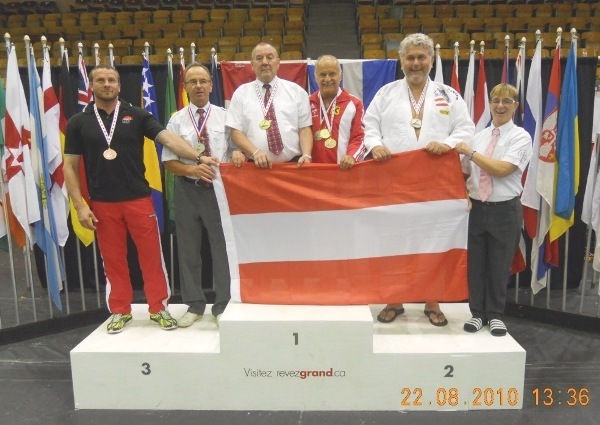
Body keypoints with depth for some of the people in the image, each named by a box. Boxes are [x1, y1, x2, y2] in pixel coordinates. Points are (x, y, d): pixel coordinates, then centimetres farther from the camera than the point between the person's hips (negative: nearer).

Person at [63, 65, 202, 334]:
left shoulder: (137, 116, 1)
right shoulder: (78, 122, 3)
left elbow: (169, 139, -11)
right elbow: (70, 166, 3)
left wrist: (198, 156, -27)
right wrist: (79, 206, -4)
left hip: (139, 199, -1)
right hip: (102, 203, 1)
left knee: (151, 254, 3)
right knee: (113, 259, 10)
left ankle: (158, 308, 18)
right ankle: (120, 311, 25)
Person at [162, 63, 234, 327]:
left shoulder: (224, 116, 4)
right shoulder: (177, 120, 4)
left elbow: (237, 151, 5)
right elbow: (169, 162, 2)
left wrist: (236, 156, -18)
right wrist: (193, 169, -16)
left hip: (219, 188, -1)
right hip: (187, 190, 1)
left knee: (222, 248, 3)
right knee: (188, 250, 9)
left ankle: (223, 306, 18)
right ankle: (194, 305, 25)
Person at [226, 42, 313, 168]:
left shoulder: (297, 91, 8)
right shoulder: (241, 93, 7)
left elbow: (304, 129, 4)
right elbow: (236, 132, 2)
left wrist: (306, 155, -13)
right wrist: (256, 152, -14)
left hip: (293, 165, 1)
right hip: (257, 166, 0)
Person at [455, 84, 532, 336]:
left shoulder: (521, 137, -5)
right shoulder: (479, 136, 9)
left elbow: (502, 169, -19)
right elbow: (465, 171, 12)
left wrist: (470, 152, -16)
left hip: (505, 210, -3)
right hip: (477, 208, 4)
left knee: (499, 266, 7)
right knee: (475, 263, 8)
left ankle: (495, 315, 24)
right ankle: (478, 313, 23)